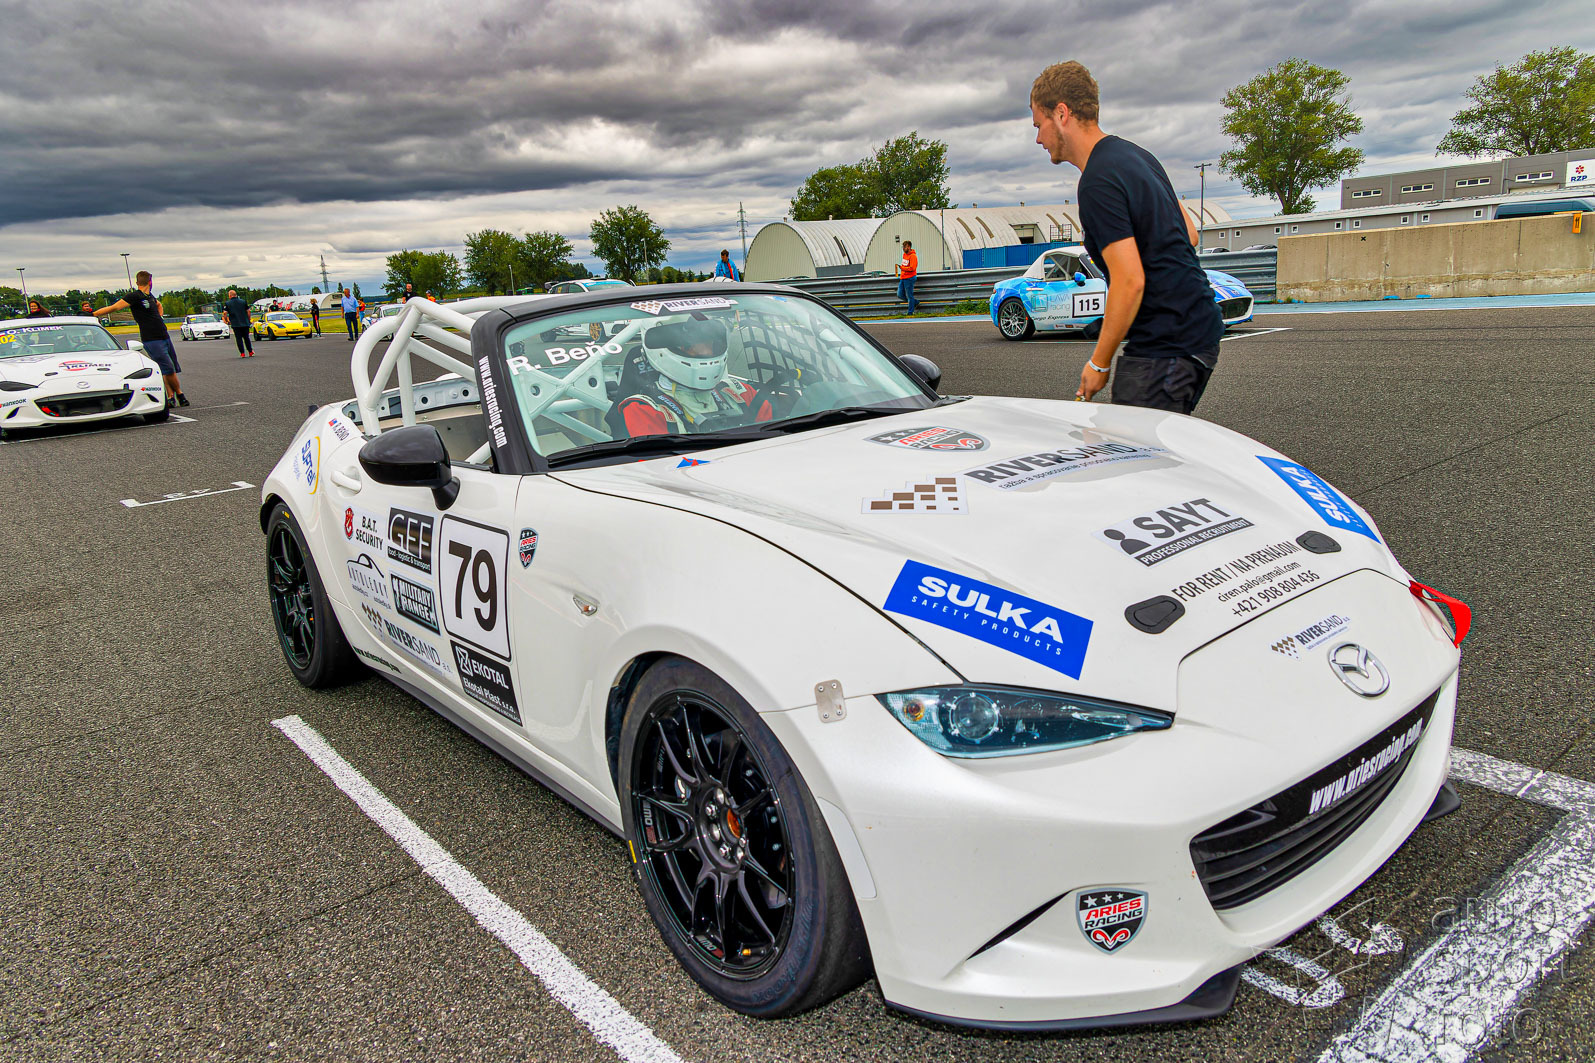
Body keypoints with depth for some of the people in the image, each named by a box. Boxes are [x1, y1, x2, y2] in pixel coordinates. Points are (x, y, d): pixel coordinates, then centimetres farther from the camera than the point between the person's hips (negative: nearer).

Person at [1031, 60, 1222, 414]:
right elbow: (1190, 234, 22)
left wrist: (1099, 363, -13)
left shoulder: (1098, 183, -16)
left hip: (1167, 346, -10)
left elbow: (1130, 281, -21)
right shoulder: (1136, 154, 15)